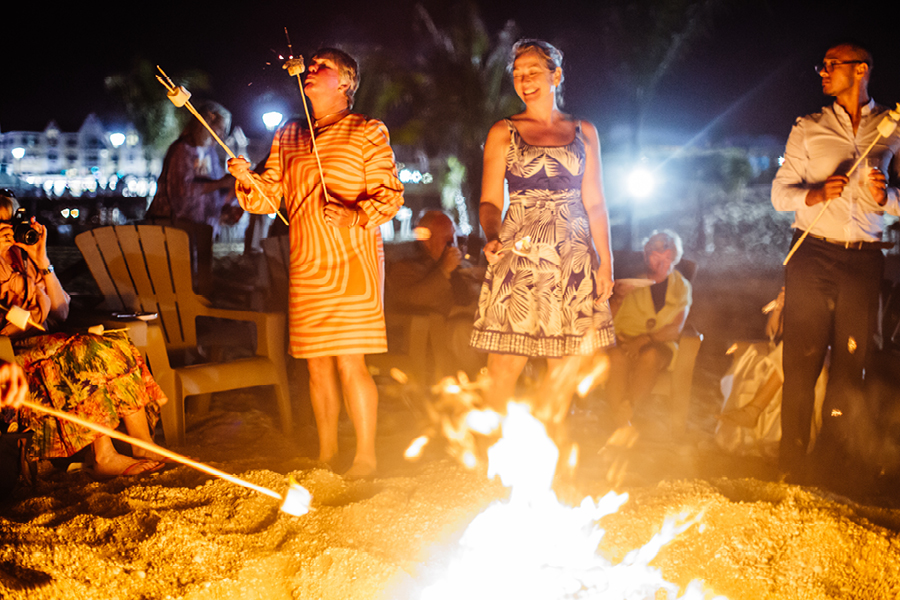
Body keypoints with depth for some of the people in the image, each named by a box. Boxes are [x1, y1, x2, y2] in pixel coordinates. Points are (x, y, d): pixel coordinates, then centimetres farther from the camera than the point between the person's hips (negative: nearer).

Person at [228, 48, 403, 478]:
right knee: (317, 363, 8)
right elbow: (268, 196, 13)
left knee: (349, 362, -9)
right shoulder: (287, 136, 16)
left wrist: (355, 216, -21)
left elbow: (390, 193, -5)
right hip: (305, 265, 5)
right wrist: (247, 179, -7)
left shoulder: (367, 131, 1)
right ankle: (326, 452, 21)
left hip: (351, 261, -5)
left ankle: (366, 457, 2)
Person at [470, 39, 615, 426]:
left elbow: (594, 203, 12)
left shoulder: (584, 132, 13)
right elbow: (490, 201, 3)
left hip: (574, 256, 2)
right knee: (505, 367, -7)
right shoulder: (503, 133, 7)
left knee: (566, 367, 1)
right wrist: (492, 237, -17)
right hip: (519, 256, -2)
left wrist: (606, 262, 4)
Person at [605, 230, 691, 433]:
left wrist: (645, 339, -15)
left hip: (660, 344, 0)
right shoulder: (633, 281, 12)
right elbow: (611, 321, 6)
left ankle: (623, 414, -41)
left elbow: (675, 329, 1)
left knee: (650, 355, -37)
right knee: (616, 356, -36)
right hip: (625, 340, 0)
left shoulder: (681, 286, 13)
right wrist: (619, 297, -13)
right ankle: (622, 423, -44)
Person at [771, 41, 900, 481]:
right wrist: (814, 194, -14)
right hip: (812, 254, 0)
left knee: (851, 362, 0)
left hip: (865, 258, 1)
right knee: (802, 359, -3)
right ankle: (792, 462, 3)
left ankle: (833, 461, 9)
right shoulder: (808, 129, 11)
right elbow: (779, 192, 6)